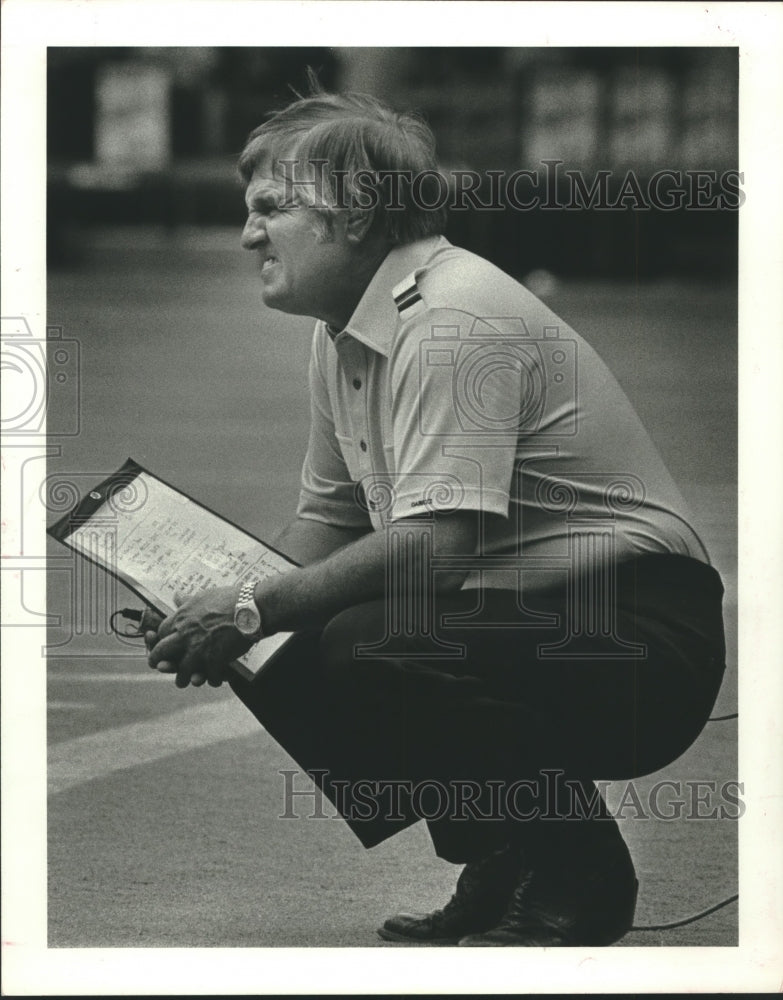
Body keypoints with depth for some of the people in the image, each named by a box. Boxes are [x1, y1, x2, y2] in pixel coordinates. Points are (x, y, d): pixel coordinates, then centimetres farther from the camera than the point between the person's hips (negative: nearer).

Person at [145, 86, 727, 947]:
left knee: (370, 650, -30)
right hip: (520, 616, 10)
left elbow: (436, 546, -30)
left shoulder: (453, 324, -21)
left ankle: (572, 876, -11)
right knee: (284, 676, 0)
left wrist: (260, 609, -24)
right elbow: (328, 517, 16)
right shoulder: (342, 335, 11)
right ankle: (501, 870, 11)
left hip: (634, 635, -10)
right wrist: (225, 607, -2)